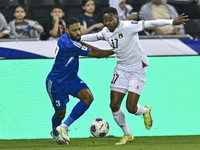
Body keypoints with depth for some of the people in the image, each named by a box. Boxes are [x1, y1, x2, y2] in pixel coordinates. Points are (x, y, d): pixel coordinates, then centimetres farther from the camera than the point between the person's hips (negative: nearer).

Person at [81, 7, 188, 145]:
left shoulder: (128, 26, -20)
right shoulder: (106, 32, 1)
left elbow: (149, 24, -27)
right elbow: (95, 37, 25)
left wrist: (172, 22, -35)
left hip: (137, 70, -6)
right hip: (121, 70, 6)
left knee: (131, 108, -12)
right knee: (114, 105, -1)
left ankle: (146, 111, 27)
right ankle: (127, 135, 21)